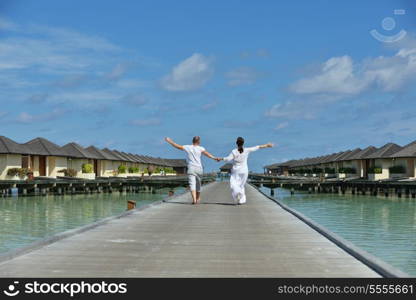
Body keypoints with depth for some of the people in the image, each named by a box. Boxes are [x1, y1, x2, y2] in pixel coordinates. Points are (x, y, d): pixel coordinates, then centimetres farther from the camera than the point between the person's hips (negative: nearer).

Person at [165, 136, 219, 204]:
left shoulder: (187, 147, 5)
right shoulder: (200, 148, 1)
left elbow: (177, 146, 12)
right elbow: (207, 153, -15)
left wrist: (170, 141, 25)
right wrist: (214, 158, -25)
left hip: (191, 169, -1)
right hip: (199, 169, 1)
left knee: (192, 184, -9)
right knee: (198, 184, 18)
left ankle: (194, 199, -27)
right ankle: (198, 198, 32)